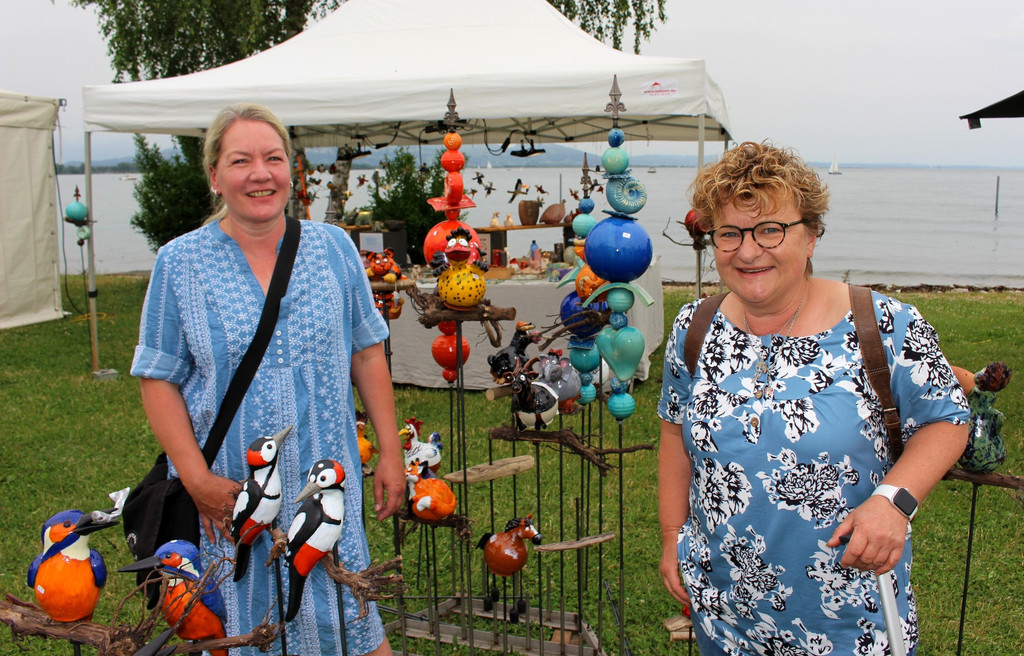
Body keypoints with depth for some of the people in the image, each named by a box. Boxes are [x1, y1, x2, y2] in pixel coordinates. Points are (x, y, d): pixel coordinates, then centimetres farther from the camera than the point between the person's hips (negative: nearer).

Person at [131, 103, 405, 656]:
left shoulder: (333, 247, 1)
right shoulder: (180, 263, -4)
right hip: (229, 494, -1)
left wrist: (390, 452, 4)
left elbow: (366, 353, 6)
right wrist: (197, 478, -11)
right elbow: (159, 379, -2)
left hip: (327, 486, 1)